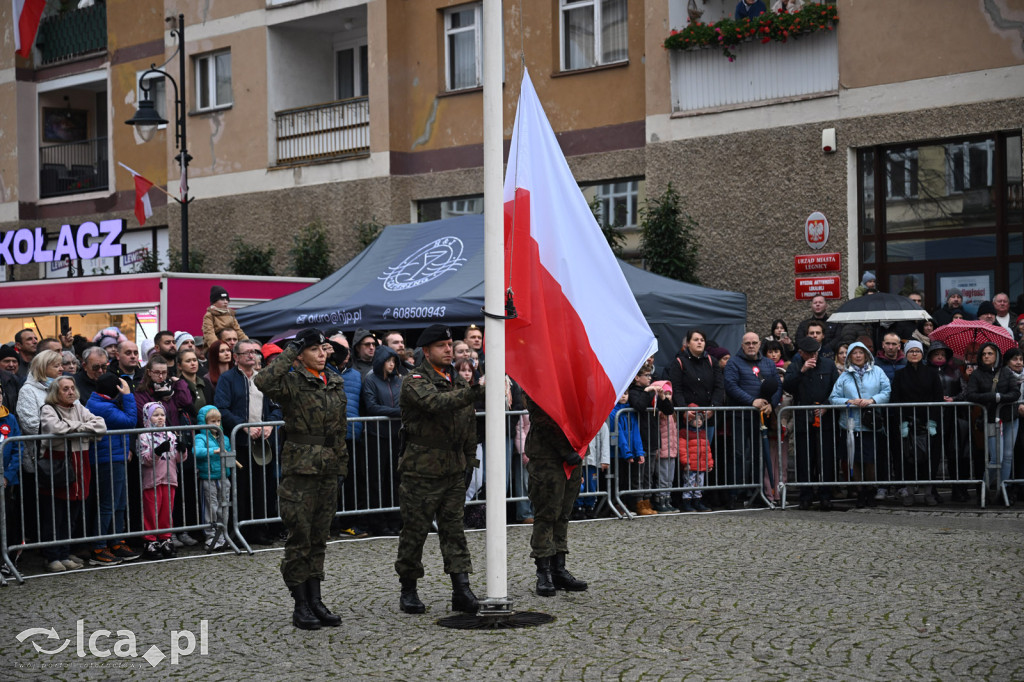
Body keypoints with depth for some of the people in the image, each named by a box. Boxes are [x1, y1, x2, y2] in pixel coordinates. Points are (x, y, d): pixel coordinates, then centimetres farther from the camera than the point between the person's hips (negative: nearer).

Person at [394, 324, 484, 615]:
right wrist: (475, 392, -39)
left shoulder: (459, 382, 14)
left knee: (454, 529, 3)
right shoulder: (415, 382, -9)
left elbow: (469, 424, 21)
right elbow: (437, 403, -29)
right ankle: (408, 591, 14)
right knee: (415, 530, 2)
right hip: (421, 470, -6)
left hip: (454, 471, 6)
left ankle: (461, 591, 2)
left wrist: (470, 461, 16)